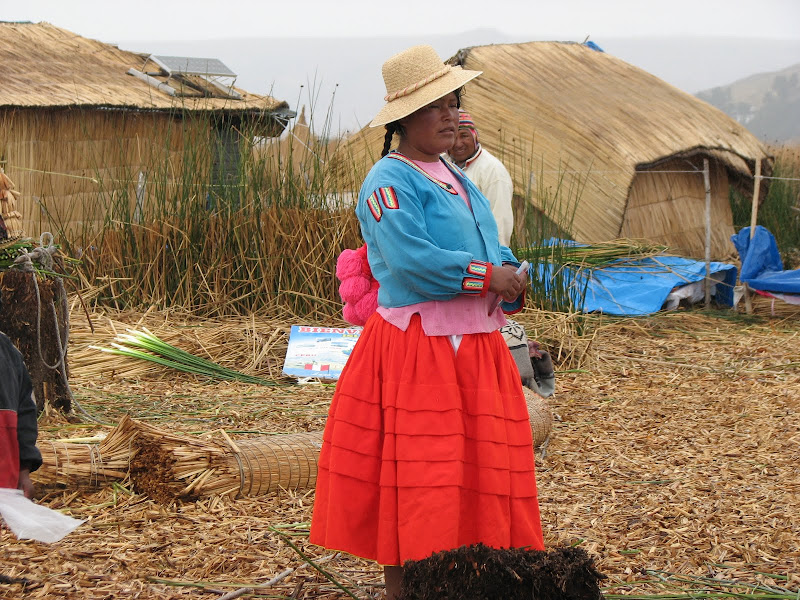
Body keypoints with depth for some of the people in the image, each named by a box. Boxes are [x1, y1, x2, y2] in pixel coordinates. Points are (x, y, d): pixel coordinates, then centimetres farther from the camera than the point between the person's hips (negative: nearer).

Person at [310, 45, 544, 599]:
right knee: (414, 478, -6)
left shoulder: (456, 178, 18)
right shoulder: (389, 180, -10)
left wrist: (512, 277, -7)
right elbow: (411, 259, -24)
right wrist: (486, 278, -18)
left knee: (480, 468, 10)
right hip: (414, 350, -8)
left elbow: (493, 251, 16)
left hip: (476, 346, 8)